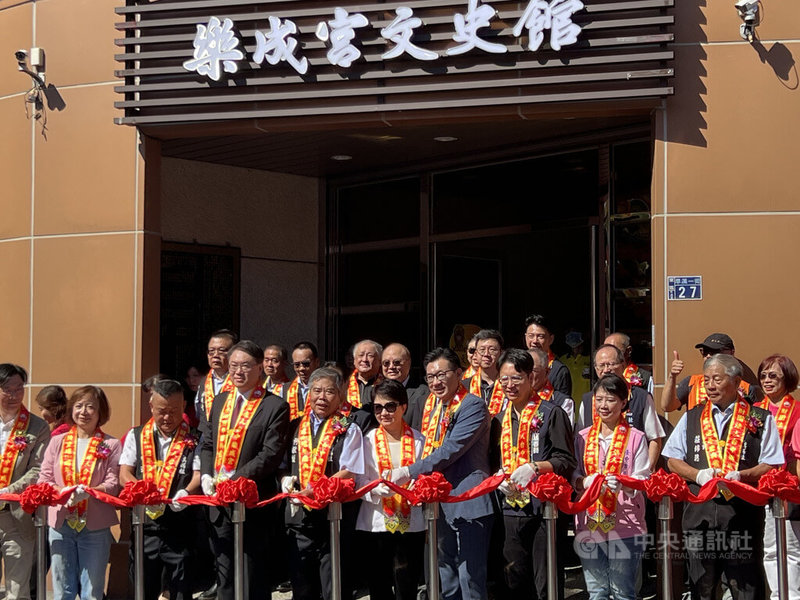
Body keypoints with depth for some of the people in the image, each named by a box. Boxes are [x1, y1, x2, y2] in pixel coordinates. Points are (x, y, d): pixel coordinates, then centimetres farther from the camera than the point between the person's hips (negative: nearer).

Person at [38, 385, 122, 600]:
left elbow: (113, 485, -5)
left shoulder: (110, 445, 2)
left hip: (95, 525, -2)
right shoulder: (57, 442, 9)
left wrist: (87, 492, -24)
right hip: (61, 523, 2)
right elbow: (43, 479, 5)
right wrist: (63, 492, -15)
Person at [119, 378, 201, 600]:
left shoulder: (193, 440, 4)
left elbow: (199, 475, -4)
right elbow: (124, 475, 4)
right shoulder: (136, 436, 11)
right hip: (144, 526, 2)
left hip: (180, 529, -2)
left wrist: (186, 493, -27)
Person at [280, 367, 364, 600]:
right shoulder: (297, 427, 11)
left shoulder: (347, 429, -3)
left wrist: (313, 491, -19)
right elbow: (284, 464, 18)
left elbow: (349, 472, -11)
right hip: (299, 517, 5)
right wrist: (285, 479, -4)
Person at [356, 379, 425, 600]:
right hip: (376, 523, 0)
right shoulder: (368, 440, 3)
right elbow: (360, 482, 0)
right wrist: (377, 489, -20)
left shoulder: (418, 440, 4)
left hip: (410, 524, 0)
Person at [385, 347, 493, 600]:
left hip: (468, 503, -8)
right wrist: (418, 483, 8)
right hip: (440, 503, 8)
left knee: (470, 580, -5)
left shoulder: (473, 405, -11)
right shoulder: (431, 405, 14)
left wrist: (410, 472, -17)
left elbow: (451, 449, -19)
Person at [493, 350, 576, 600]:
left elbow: (566, 462, -7)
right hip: (512, 509, 6)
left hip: (545, 507, -6)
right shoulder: (501, 419, 15)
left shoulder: (551, 413, -4)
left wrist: (534, 467, -22)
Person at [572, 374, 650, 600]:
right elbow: (573, 475, 10)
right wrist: (584, 482, -13)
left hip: (625, 524, -3)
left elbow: (642, 482, -2)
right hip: (589, 524, 3)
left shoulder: (636, 438, 2)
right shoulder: (583, 437, 12)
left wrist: (622, 485, -23)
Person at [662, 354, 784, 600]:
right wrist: (698, 475, -5)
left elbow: (772, 465, 1)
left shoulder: (759, 419, 5)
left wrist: (742, 475, -15)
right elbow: (673, 460, 13)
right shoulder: (691, 418, 14)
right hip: (699, 513, 3)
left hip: (743, 512, -3)